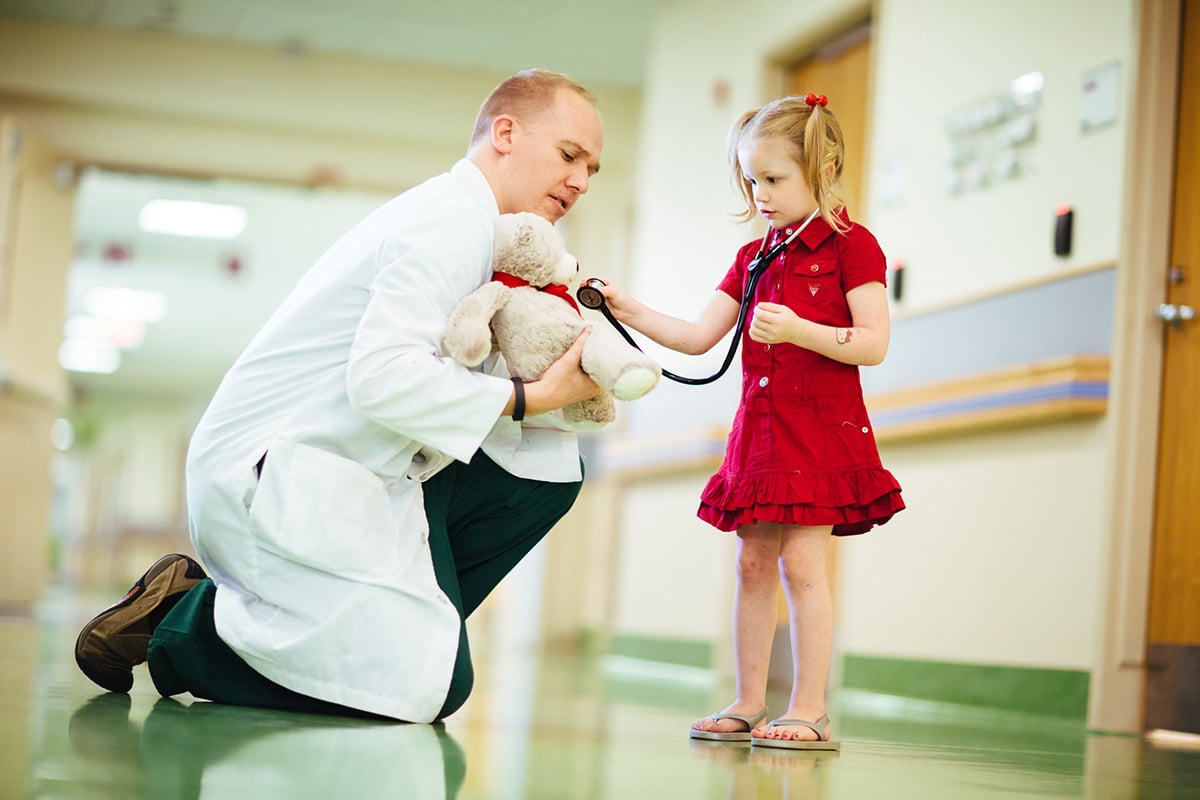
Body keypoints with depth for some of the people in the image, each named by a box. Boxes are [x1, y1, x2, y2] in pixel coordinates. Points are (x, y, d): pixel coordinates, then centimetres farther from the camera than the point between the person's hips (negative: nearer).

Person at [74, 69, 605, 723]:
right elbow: (382, 374, -27)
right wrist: (532, 397, -19)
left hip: (352, 473, 10)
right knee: (425, 685, -20)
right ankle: (177, 620, -5)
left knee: (548, 465, 7)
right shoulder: (451, 218, -14)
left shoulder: (472, 227, 18)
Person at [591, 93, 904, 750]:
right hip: (759, 427, 7)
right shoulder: (753, 257, 16)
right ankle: (748, 704, 13)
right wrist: (630, 312, -1)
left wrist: (799, 330, -23)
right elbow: (699, 337, 10)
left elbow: (874, 345, -12)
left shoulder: (850, 245, -5)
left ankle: (809, 709, -3)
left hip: (820, 428, -7)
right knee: (753, 562, 7)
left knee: (800, 561, -9)